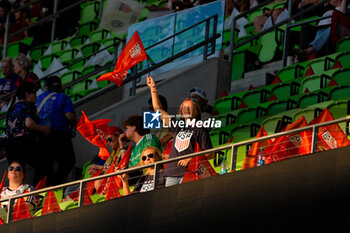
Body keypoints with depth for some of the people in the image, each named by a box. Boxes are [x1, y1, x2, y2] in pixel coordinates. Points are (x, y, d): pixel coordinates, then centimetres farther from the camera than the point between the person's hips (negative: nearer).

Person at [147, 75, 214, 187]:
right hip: (172, 173, 5)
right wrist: (153, 88, 21)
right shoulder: (177, 126, 21)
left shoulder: (200, 130, 7)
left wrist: (191, 159, -11)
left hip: (189, 173, -5)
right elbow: (158, 110, 24)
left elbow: (210, 154, 3)